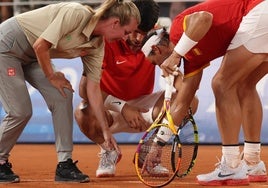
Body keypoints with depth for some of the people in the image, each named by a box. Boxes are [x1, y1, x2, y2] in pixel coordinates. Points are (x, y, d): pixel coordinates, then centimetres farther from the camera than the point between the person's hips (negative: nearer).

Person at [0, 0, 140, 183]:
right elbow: (40, 46, -27)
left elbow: (93, 89, 0)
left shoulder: (97, 46, -3)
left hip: (31, 56, 8)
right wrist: (52, 77, -12)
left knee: (62, 95, -9)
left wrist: (106, 132, -2)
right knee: (20, 111, -12)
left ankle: (64, 166, -5)